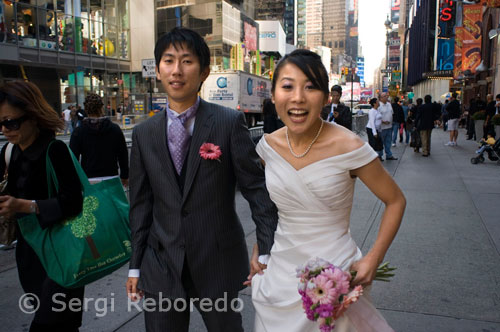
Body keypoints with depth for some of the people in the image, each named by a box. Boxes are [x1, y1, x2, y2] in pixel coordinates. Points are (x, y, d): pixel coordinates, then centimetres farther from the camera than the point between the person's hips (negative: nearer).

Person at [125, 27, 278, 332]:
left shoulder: (230, 122, -9)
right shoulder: (143, 134, 2)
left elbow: (257, 187, -7)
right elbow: (141, 204, 6)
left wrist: (266, 252, -9)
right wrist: (135, 266, 8)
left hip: (219, 264, -2)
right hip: (160, 269, 3)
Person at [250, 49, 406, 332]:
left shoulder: (348, 147, -20)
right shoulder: (268, 146, -6)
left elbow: (396, 201, -7)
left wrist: (373, 260, -14)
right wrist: (257, 253, 7)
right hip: (280, 273, 4)